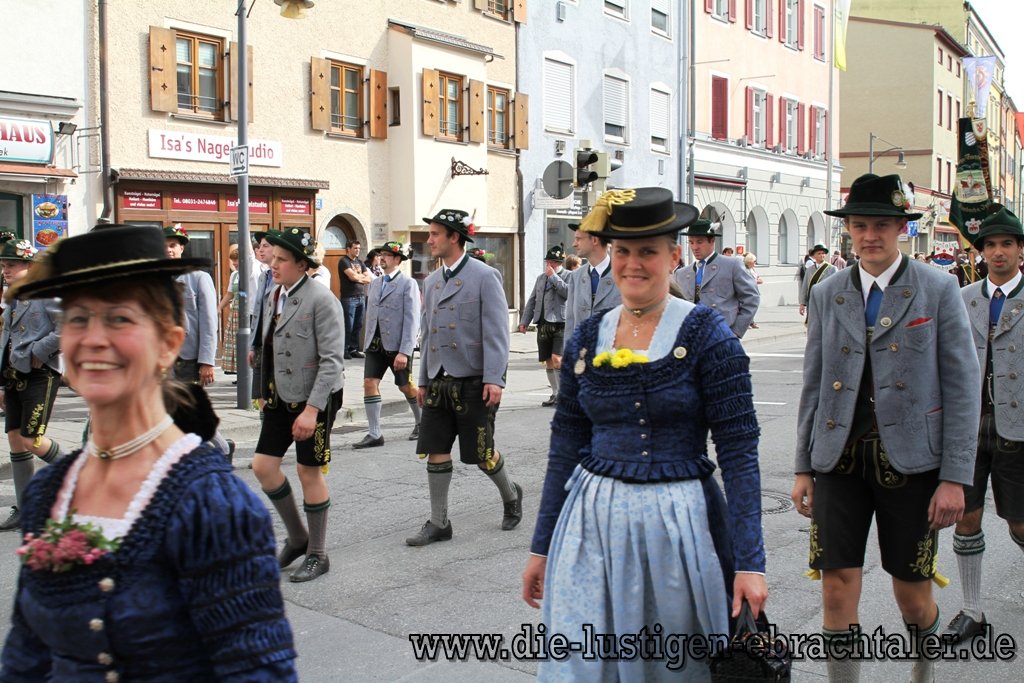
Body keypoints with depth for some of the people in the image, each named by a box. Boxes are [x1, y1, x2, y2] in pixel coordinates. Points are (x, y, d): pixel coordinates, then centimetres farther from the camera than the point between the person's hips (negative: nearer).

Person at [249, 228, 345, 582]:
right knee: (263, 466, 6)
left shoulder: (320, 300, -16)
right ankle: (296, 537, 25)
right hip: (280, 397, 8)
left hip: (314, 398, -8)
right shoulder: (273, 296, 8)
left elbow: (332, 360, -20)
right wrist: (266, 394, 15)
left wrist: (311, 409, -24)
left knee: (309, 473, 2)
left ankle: (317, 554, 18)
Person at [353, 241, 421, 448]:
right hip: (375, 343, 5)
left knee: (406, 386, 7)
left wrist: (404, 351, -18)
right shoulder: (375, 283, 13)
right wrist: (367, 342, 12)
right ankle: (375, 434, 0)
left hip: (397, 345, -5)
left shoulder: (408, 284, -7)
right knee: (369, 383, -5)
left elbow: (412, 320, -13)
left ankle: (421, 422, 31)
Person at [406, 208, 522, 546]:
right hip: (439, 382, 6)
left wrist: (494, 379, -19)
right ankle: (439, 523, 15)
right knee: (435, 452, 5)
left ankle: (511, 496, 30)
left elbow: (496, 332, -12)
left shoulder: (484, 276, -8)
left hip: (473, 382, -6)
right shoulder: (431, 281, 13)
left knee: (482, 454, 3)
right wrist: (423, 380, 16)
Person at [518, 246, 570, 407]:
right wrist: (524, 321, 15)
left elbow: (568, 292, -18)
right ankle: (555, 394, 18)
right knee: (548, 362, 8)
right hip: (543, 325, 6)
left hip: (561, 324, -6)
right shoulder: (541, 278, 20)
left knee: (557, 359, -17)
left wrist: (553, 276, -11)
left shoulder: (568, 276, 2)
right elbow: (532, 301, 23)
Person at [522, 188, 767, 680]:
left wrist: (749, 562, -15)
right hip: (592, 523, 3)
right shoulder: (586, 340, 3)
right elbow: (564, 449, 9)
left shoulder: (706, 334, -8)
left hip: (678, 523, -3)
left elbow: (739, 453, -11)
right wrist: (541, 546, 10)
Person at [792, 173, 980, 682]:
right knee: (837, 588, -2)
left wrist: (955, 477, -8)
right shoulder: (826, 295, 7)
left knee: (912, 593, 9)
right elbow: (813, 386, 10)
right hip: (840, 458, 2)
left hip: (910, 459, -2)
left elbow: (962, 387, -3)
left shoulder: (939, 290, -1)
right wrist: (803, 467, 8)